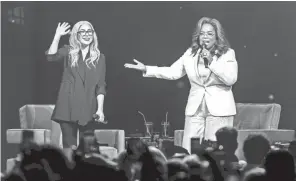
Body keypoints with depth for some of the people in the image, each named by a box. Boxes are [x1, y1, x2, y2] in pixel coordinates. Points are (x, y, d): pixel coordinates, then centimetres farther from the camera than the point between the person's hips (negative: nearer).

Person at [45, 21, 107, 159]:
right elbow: (51, 56, -13)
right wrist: (58, 36, -18)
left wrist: (100, 109, -4)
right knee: (69, 143, 0)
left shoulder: (99, 57, 7)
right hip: (68, 106, 0)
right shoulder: (69, 52, 7)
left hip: (88, 107, 0)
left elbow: (100, 86, 4)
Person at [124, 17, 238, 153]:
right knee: (188, 153, 0)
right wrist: (146, 69, 1)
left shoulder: (228, 54, -2)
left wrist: (211, 62, -18)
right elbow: (172, 72, 9)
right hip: (195, 110, 4)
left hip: (219, 110, -4)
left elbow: (231, 79, -13)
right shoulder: (191, 53, 9)